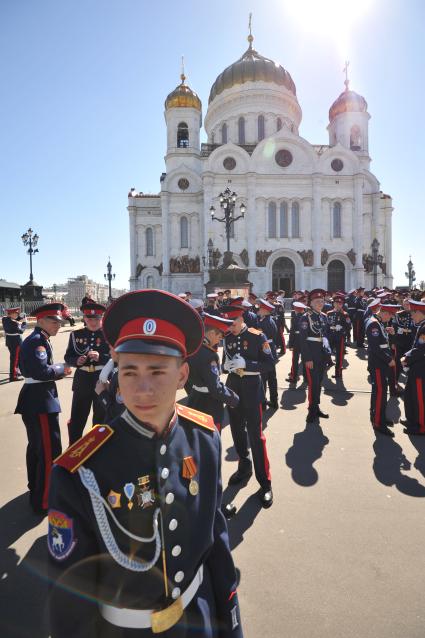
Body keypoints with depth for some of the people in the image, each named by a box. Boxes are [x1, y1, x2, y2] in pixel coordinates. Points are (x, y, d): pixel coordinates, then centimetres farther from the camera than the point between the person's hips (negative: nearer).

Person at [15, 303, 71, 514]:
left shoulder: (37, 340, 15)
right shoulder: (37, 341, -17)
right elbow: (41, 371, -28)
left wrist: (58, 370, 4)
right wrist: (61, 369, -12)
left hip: (36, 399, 11)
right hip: (40, 401, -11)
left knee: (36, 446, 24)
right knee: (50, 450, -6)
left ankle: (35, 486, 41)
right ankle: (43, 501, 2)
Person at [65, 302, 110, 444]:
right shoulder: (76, 335, 3)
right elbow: (68, 357, 5)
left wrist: (100, 357, -26)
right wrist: (76, 361, -16)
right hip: (82, 381, 2)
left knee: (101, 419, 13)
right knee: (76, 419, 10)